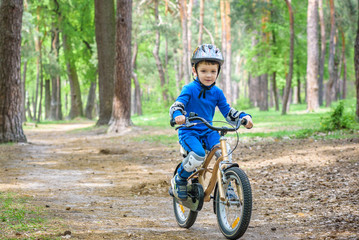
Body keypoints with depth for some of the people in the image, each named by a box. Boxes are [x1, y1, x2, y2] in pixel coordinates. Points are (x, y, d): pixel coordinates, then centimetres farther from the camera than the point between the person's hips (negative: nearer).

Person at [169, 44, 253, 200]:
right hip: (188, 132, -4)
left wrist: (244, 117, -11)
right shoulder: (190, 89, -10)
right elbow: (176, 106, -22)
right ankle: (179, 180, -5)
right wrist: (178, 116, -46)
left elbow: (228, 113, 8)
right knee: (198, 155, -33)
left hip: (207, 132, 4)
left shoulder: (217, 93, 5)